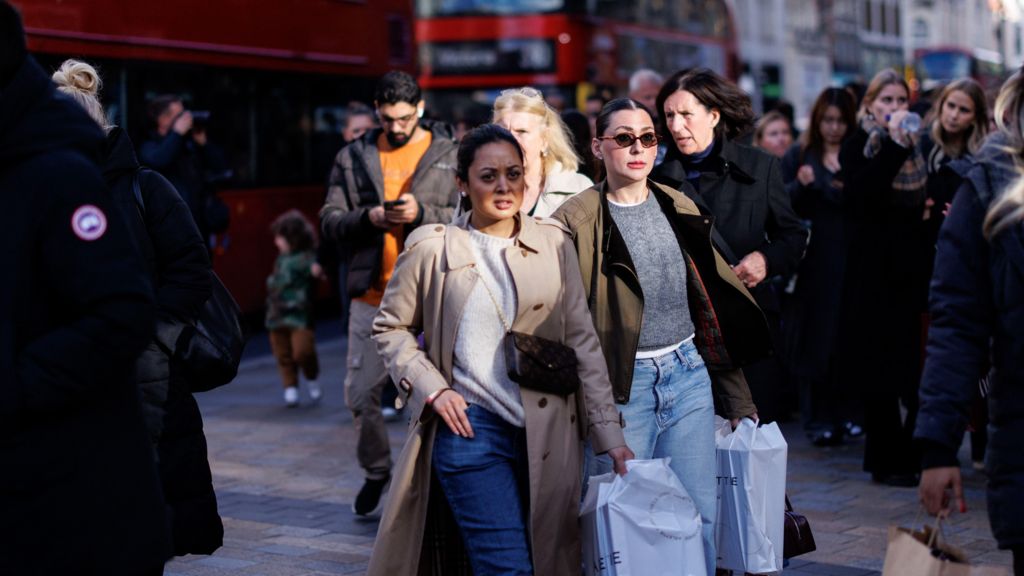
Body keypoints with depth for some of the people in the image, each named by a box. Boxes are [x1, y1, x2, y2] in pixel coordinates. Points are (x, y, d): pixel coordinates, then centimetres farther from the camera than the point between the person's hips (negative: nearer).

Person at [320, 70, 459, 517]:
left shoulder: (450, 155, 4)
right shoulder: (353, 158, 11)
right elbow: (329, 220, 8)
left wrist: (423, 213, -17)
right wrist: (368, 217, -11)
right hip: (371, 296, 3)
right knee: (361, 394, 7)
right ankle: (376, 472, 29)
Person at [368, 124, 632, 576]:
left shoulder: (553, 243, 4)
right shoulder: (431, 249, -1)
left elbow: (582, 341, 4)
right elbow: (390, 328, 9)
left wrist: (609, 433, -1)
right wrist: (432, 388, -6)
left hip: (548, 431, 3)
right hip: (471, 426, -3)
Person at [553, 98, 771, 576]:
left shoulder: (678, 209, 9)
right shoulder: (578, 221, -6)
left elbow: (712, 302, 13)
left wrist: (737, 397, 12)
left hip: (690, 375, 4)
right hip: (624, 386, -4)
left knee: (700, 514, 6)